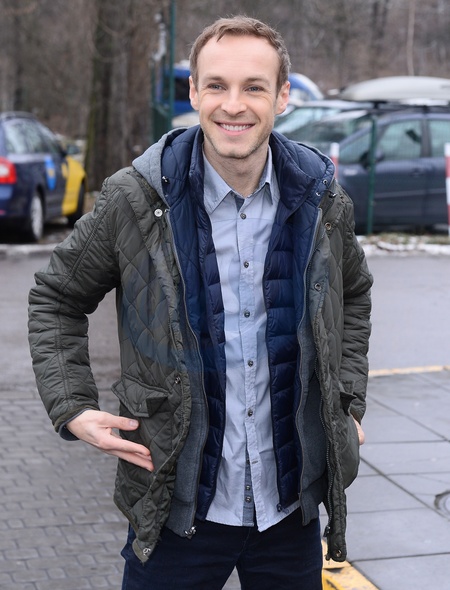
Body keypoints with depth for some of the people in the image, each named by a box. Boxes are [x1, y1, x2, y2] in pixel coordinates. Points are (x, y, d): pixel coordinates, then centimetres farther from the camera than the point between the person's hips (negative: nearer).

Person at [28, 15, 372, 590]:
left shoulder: (322, 199, -1)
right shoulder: (136, 198, -10)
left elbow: (353, 294, 19)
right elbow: (55, 299, 3)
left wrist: (348, 400, 11)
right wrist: (72, 407, -8)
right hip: (177, 508, -2)